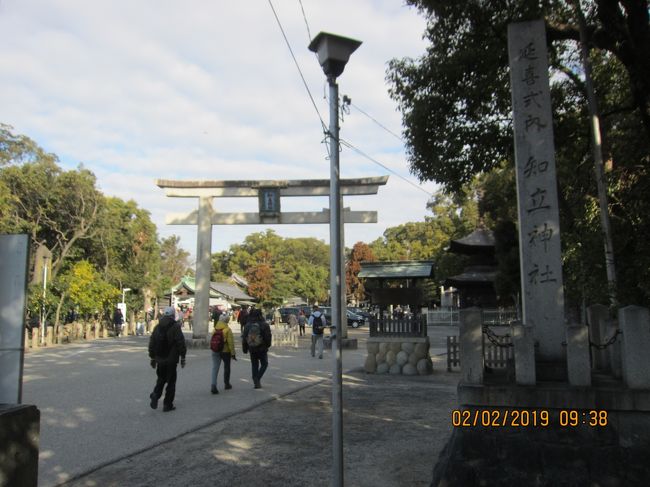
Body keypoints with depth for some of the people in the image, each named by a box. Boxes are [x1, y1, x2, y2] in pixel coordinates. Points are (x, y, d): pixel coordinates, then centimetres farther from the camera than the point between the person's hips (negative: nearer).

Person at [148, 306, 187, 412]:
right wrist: (182, 357, -5)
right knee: (171, 382, 5)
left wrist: (152, 358, 18)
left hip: (160, 360, 5)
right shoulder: (175, 328, -11)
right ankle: (167, 405, 7)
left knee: (161, 379, 21)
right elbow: (181, 343, -13)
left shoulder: (157, 328, 6)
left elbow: (151, 344, 10)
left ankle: (155, 395, -2)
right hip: (171, 360, -5)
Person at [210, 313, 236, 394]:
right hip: (225, 351, -3)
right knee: (227, 367, 16)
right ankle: (226, 384, 28)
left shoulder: (215, 329, 1)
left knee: (215, 368, 1)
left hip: (215, 351, 3)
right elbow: (230, 342, -16)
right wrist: (233, 353, -11)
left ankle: (213, 385, -15)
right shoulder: (228, 329, -14)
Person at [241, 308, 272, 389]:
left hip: (252, 349, 3)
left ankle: (256, 382, 11)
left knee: (254, 365, 13)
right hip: (262, 349, -3)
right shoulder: (264, 325, -11)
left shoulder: (247, 325, -2)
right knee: (264, 364, 13)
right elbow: (268, 336, -8)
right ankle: (258, 378, -6)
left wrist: (245, 349, 13)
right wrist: (267, 345, 10)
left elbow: (244, 337, 3)